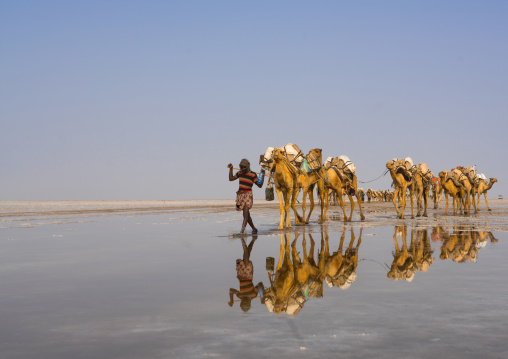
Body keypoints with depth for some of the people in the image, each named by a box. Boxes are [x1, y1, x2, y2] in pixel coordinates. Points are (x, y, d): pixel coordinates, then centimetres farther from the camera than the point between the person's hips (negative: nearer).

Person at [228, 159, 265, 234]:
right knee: (247, 214, 11)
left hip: (248, 194, -5)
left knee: (245, 213, -21)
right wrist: (231, 169, 15)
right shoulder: (240, 173, 9)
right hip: (240, 195, 5)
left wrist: (263, 175, -11)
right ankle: (254, 229, 25)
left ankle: (243, 229, -31)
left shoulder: (253, 175, -5)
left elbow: (260, 185, -5)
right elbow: (231, 178, 18)